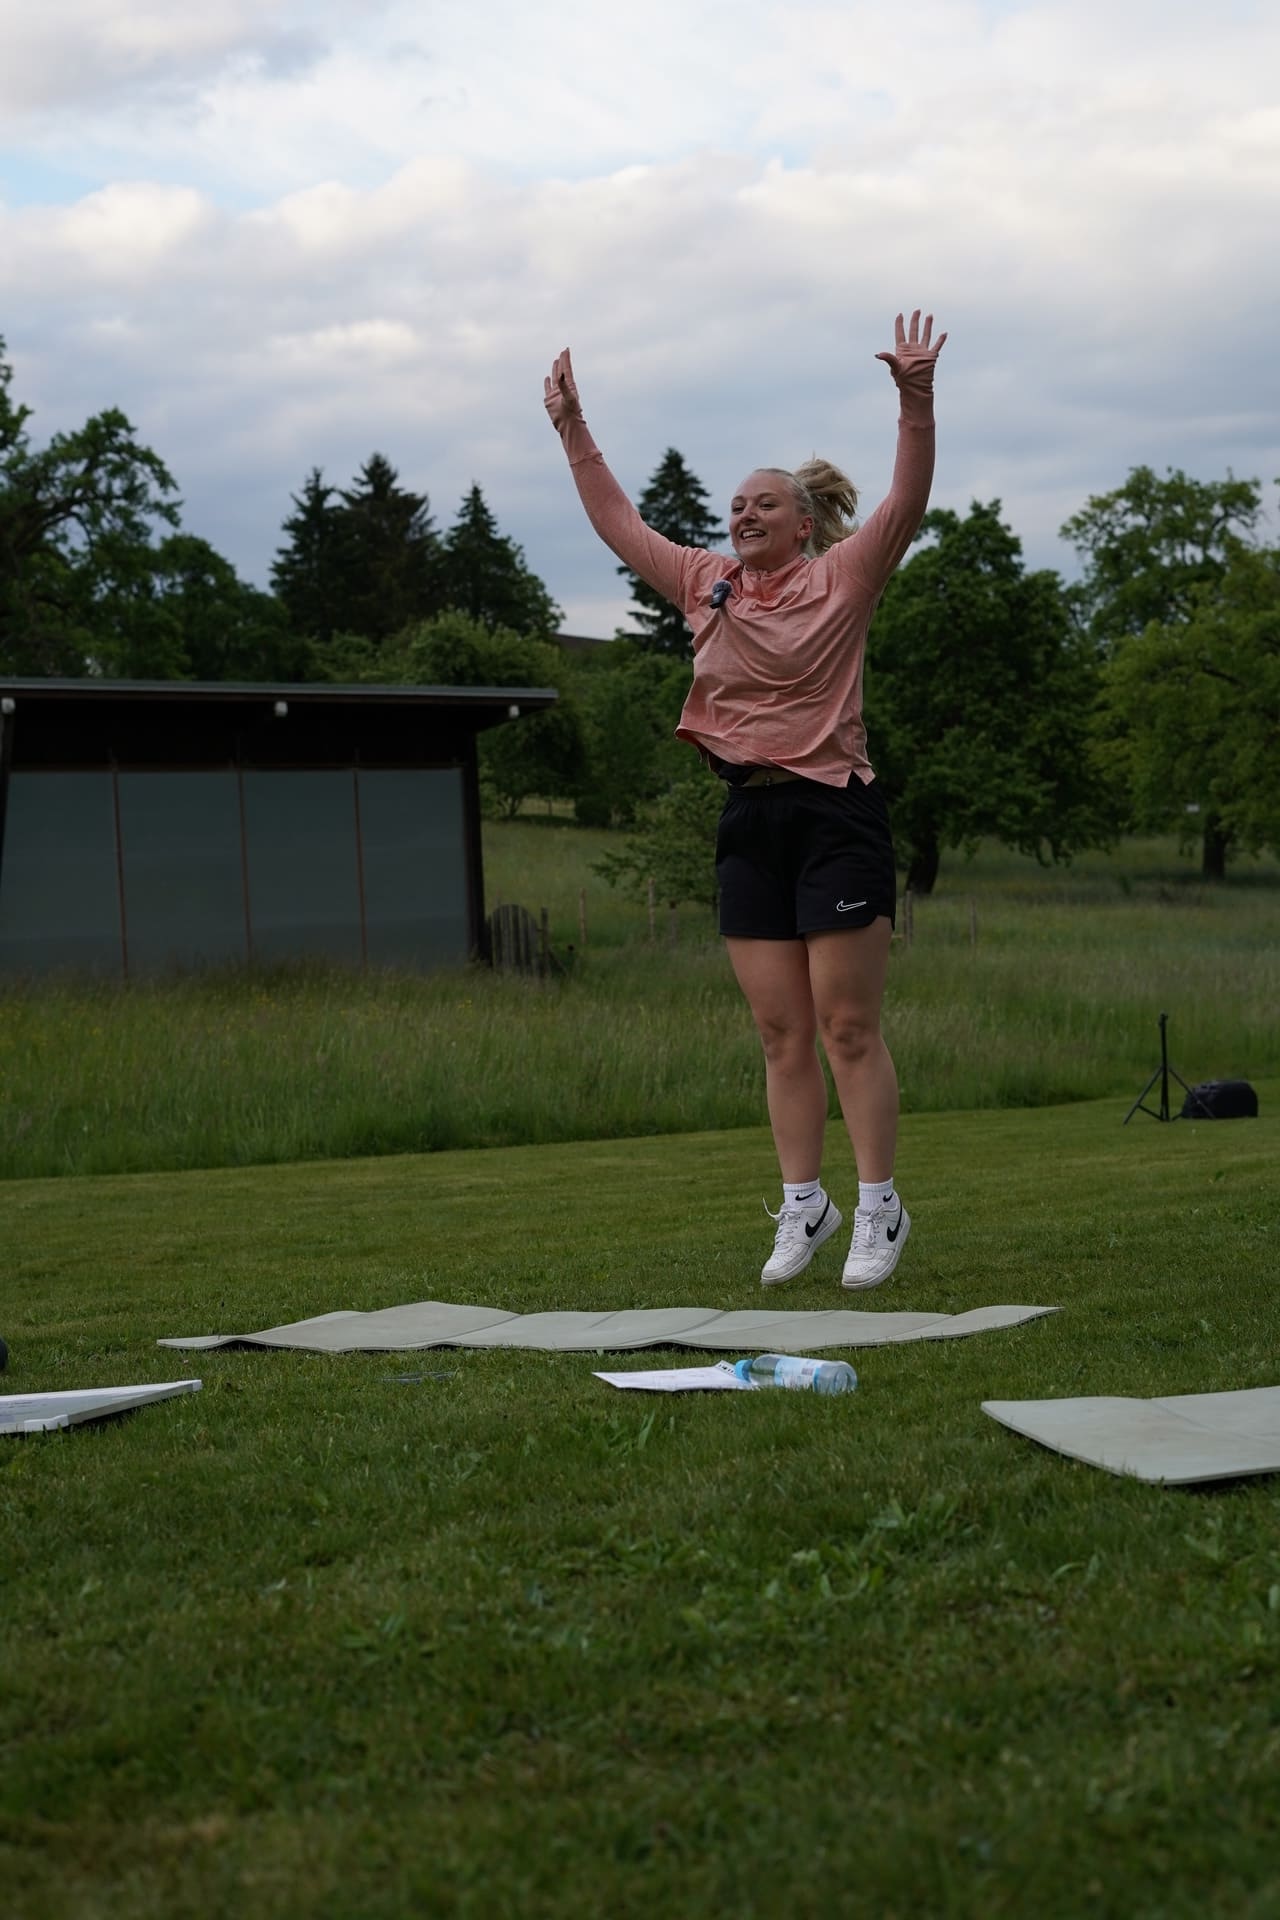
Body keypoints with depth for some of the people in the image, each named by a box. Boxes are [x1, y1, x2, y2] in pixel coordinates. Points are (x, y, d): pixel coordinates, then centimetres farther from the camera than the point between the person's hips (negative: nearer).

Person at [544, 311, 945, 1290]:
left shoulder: (842, 577, -1)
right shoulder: (708, 584, 13)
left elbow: (906, 502, -14)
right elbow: (619, 524, 22)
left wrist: (916, 399, -25)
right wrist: (573, 432, 22)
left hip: (836, 814, -5)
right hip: (749, 819, 5)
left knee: (848, 1026, -4)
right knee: (782, 1033, 6)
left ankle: (880, 1210, 3)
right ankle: (803, 1206, 13)